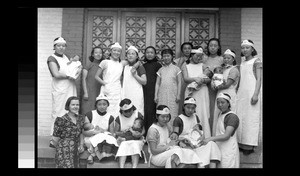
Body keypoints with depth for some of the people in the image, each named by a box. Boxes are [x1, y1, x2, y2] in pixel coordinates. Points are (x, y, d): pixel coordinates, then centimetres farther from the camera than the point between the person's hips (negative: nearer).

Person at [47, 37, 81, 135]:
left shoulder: (66, 57, 17)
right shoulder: (52, 59, -4)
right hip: (60, 90, -6)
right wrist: (69, 76, -10)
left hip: (71, 89, 7)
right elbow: (56, 74, -15)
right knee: (58, 113, -4)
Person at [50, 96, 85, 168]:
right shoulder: (61, 120, -10)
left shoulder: (80, 118, 8)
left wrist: (81, 145, 4)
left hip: (75, 152, 6)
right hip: (64, 152, -6)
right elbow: (55, 139, -6)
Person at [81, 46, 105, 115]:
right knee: (88, 112, -6)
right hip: (89, 93, -2)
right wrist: (85, 93, -5)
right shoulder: (88, 65, 3)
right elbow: (84, 79, 1)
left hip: (100, 93, 2)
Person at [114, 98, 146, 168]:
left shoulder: (138, 115, 3)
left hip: (137, 139, -1)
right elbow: (115, 132, 4)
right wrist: (122, 132, -18)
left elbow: (143, 129, 2)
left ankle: (134, 166, -49)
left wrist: (140, 134, -22)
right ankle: (121, 166, -48)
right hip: (123, 139, 1)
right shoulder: (119, 118, 5)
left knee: (135, 146, -34)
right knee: (123, 147, -33)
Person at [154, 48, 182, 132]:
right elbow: (157, 83, 11)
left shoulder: (176, 69, 5)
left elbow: (179, 82, 3)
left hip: (172, 95, -2)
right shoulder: (160, 70, 12)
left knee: (172, 114, -5)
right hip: (162, 95, 2)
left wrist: (178, 95, -4)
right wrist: (156, 95, 4)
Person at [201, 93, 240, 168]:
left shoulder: (232, 117, -12)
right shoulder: (220, 114, 14)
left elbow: (226, 136, -21)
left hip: (228, 150, -7)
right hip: (219, 148, 7)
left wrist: (210, 139, -27)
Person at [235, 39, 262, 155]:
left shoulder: (256, 61, -1)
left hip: (252, 91, -7)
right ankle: (241, 143, 10)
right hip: (241, 92, 7)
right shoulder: (242, 62, 18)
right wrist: (236, 92, 15)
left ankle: (249, 145, -3)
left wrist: (256, 94, -17)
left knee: (251, 118, -6)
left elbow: (259, 79, -8)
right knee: (240, 117, 4)